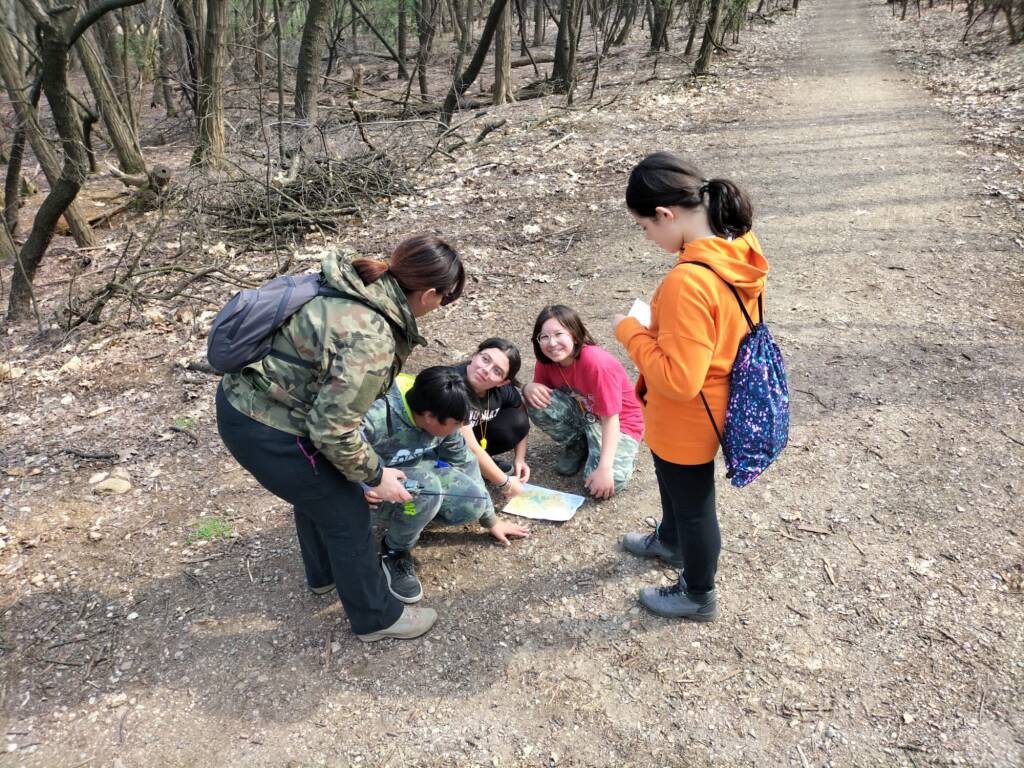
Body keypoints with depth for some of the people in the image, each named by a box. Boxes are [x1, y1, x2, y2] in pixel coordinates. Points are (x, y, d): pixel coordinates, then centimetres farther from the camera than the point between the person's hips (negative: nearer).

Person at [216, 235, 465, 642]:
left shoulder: (357, 284, -2)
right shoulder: (370, 341, -29)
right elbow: (333, 428, -26)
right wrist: (375, 475, -9)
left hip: (244, 394, 9)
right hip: (264, 431, -9)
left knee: (315, 489, 30)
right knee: (346, 513, 9)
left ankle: (324, 573, 54)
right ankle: (377, 617, 30)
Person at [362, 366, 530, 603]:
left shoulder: (441, 417, -14)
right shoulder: (375, 420, -34)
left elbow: (464, 463, -2)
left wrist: (491, 520, 6)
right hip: (375, 495, -6)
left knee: (473, 503, -17)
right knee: (426, 486, -35)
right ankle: (394, 553, -9)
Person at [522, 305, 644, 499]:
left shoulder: (597, 363, -32)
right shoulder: (546, 361, -13)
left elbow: (610, 418, -29)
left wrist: (604, 468, -33)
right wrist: (529, 388, -24)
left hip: (620, 422, -5)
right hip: (582, 415, 6)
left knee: (605, 486, -29)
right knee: (537, 403, -22)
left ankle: (622, 455, 6)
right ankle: (578, 445, 3)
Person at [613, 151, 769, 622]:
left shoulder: (687, 283, -38)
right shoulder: (741, 248, -9)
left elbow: (678, 379, -33)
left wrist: (631, 332, -21)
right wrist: (657, 325, 4)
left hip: (686, 420, -9)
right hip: (712, 404, 9)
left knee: (693, 504, 16)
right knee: (674, 483, 33)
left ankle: (698, 596, 42)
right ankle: (670, 541, 62)